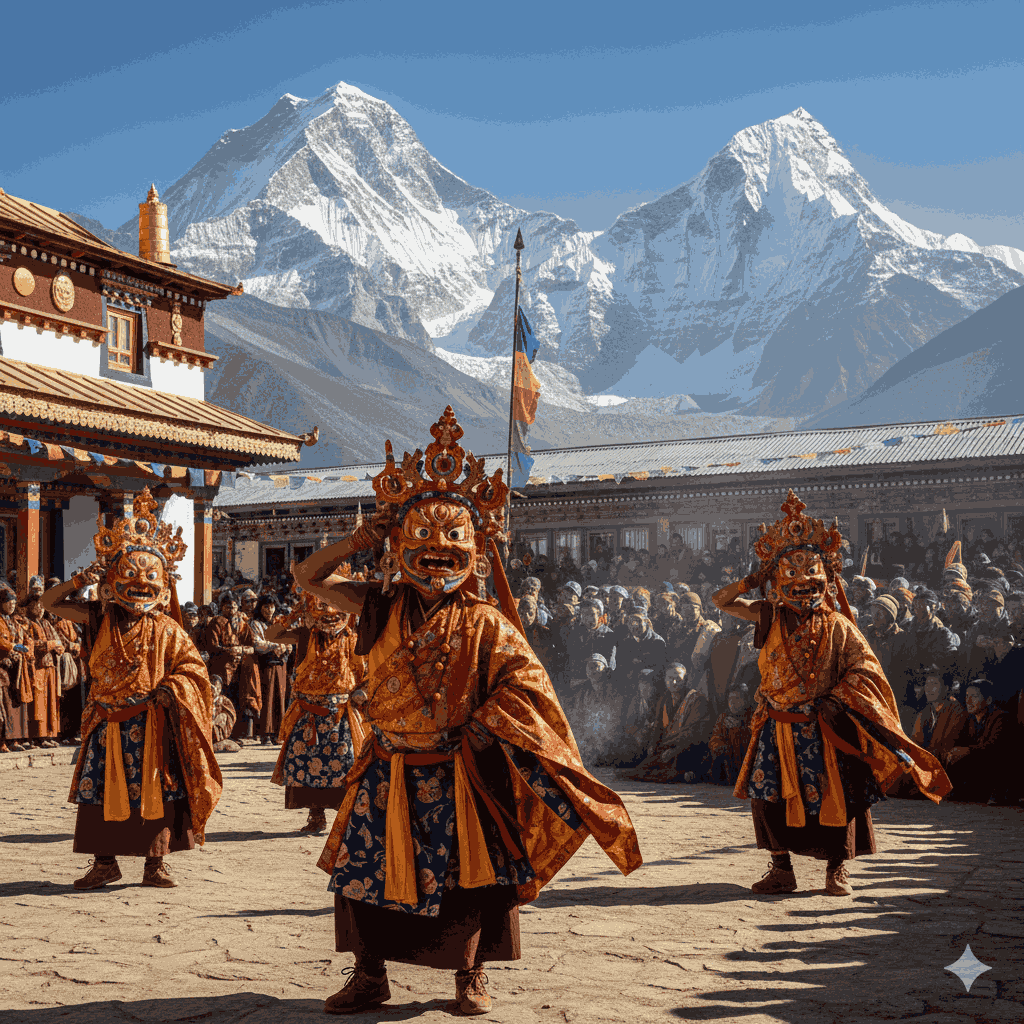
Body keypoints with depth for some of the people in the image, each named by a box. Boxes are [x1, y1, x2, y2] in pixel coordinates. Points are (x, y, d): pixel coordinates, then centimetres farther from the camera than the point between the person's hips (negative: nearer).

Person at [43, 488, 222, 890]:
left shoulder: (165, 628, -1)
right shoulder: (101, 620, 4)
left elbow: (193, 666, 2)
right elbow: (50, 603, 8)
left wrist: (171, 689, -16)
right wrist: (80, 581, -8)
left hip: (151, 722, -2)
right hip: (108, 720, 2)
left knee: (155, 790, 0)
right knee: (100, 789, 4)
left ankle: (155, 864, 10)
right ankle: (104, 862, 16)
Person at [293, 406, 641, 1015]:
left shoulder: (483, 622, -5)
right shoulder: (381, 610, 0)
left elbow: (525, 676, -7)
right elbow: (308, 578, 4)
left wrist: (483, 724, -15)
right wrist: (358, 541, -5)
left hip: (458, 771, -2)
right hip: (390, 769, 2)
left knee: (470, 871, 4)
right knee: (364, 867, 5)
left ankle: (470, 975, 23)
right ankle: (369, 977, 21)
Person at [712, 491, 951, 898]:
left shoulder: (837, 626, -4)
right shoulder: (769, 619, 3)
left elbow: (865, 667, -5)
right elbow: (722, 601, 9)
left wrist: (838, 698, -17)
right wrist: (751, 582, -6)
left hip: (822, 728, -2)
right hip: (777, 727, 3)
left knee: (835, 793, 1)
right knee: (766, 792, 0)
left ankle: (837, 868, 18)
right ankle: (781, 869, 13)